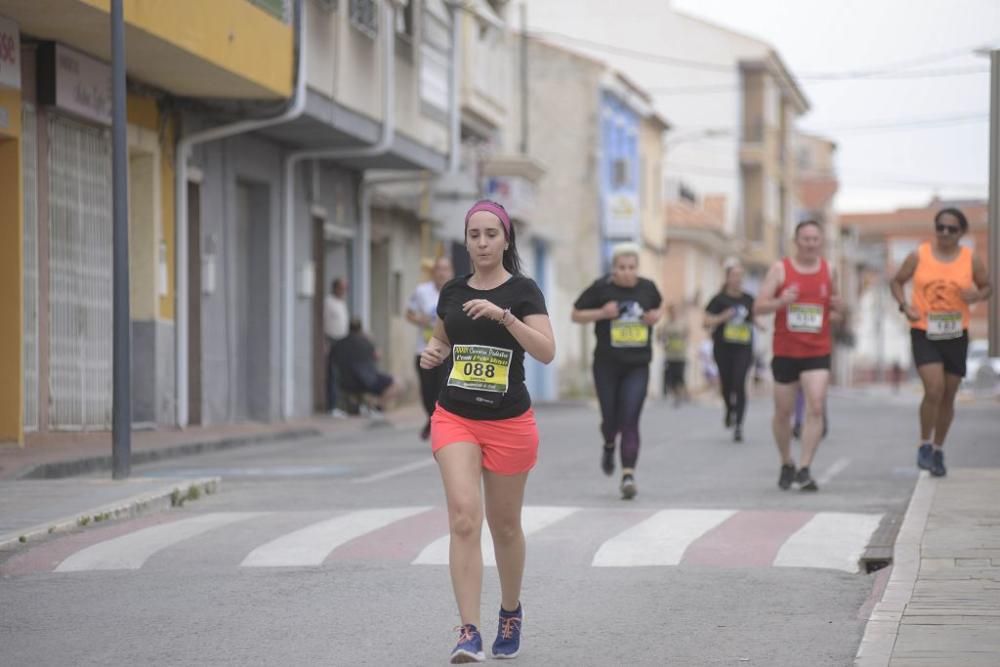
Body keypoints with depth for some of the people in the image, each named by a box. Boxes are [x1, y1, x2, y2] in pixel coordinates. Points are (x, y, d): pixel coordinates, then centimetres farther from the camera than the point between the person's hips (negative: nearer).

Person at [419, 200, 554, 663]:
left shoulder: (522, 290, -6)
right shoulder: (452, 292, 6)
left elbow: (546, 352, -18)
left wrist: (503, 315, -29)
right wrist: (432, 352, 1)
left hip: (508, 423, -2)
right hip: (455, 418, 2)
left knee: (504, 526, 12)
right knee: (464, 518, -15)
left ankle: (511, 612, 38)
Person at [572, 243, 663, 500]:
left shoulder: (647, 288, 2)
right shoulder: (601, 288, -6)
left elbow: (657, 307, 23)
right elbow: (576, 314, 0)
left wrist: (656, 317, -1)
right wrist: (601, 313, -16)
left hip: (637, 366, 1)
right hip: (607, 365, -1)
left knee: (630, 420, -9)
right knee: (611, 418, 6)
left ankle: (628, 475, -11)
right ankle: (609, 447, 42)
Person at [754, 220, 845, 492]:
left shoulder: (828, 269, 6)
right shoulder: (780, 269, -1)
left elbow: (837, 309, 18)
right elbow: (758, 307, -5)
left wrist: (839, 306, -6)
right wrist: (781, 301, -24)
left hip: (818, 352, 1)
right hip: (785, 351, -1)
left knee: (816, 407, -16)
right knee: (783, 412, 8)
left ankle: (804, 470, -15)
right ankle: (787, 464, 30)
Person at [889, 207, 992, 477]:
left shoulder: (971, 260, 0)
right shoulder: (919, 256, -3)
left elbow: (987, 287, 12)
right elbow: (897, 282, 8)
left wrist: (977, 295, -12)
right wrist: (905, 305, -10)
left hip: (956, 335, 2)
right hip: (924, 333, -2)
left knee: (948, 395, 10)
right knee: (934, 389, -19)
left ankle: (939, 450, 29)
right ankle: (924, 445, 1)